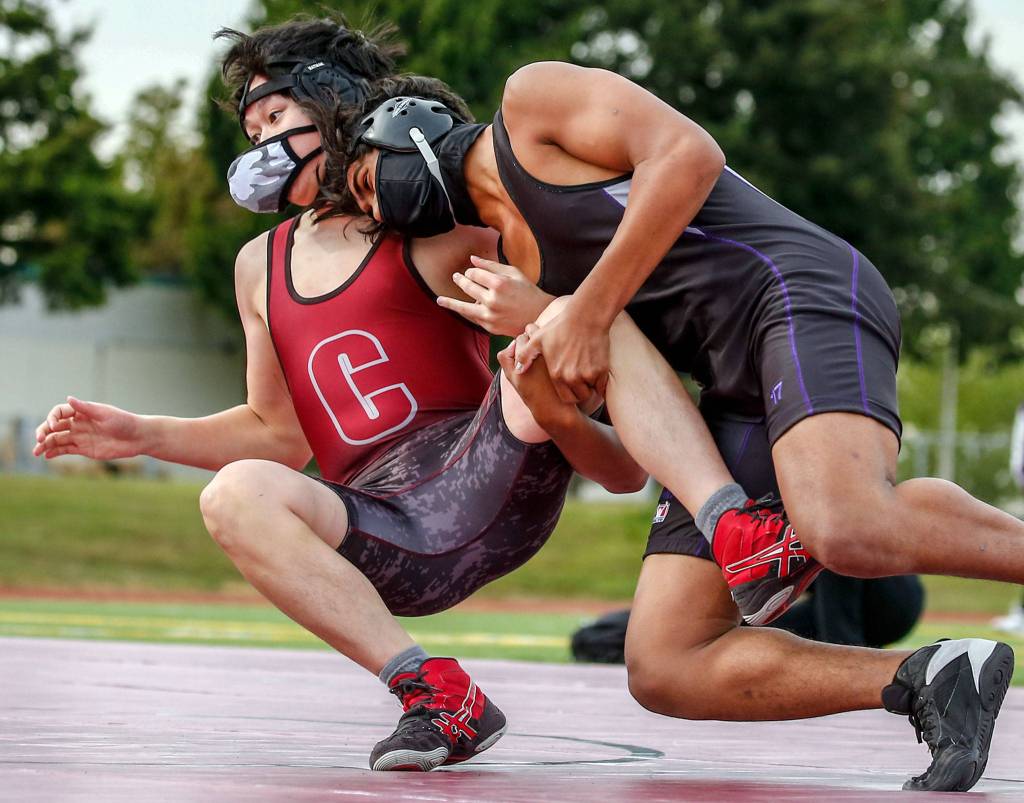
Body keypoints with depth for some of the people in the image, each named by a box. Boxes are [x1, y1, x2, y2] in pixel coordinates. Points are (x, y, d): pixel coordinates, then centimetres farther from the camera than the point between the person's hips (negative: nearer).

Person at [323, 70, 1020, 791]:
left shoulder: (532, 97, 8)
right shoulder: (518, 256, 29)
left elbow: (689, 155, -9)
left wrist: (587, 313, -9)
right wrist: (528, 324, 7)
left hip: (802, 289, -9)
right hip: (735, 395, 9)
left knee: (851, 534, -39)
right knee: (664, 671, -5)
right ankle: (932, 680, -9)